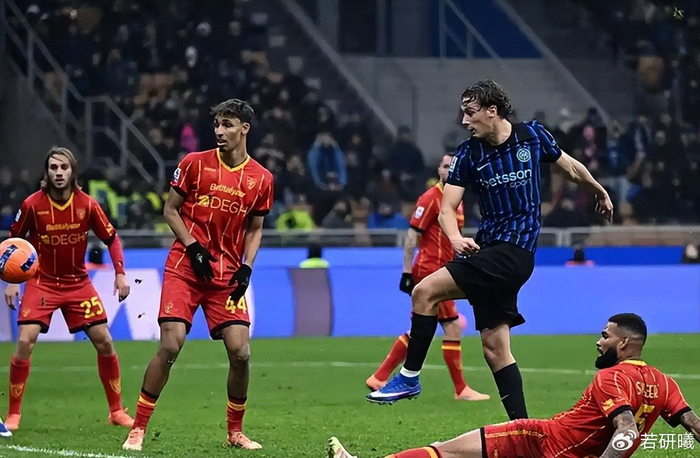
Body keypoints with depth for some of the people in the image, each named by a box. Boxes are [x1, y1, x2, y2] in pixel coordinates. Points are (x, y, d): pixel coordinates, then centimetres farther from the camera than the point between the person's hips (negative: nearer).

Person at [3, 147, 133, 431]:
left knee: (104, 341, -1)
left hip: (78, 282, 2)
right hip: (42, 282, -2)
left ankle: (116, 411, 14)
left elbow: (111, 238, 3)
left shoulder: (87, 204, -9)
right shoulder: (32, 204, -12)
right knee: (25, 342, -16)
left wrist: (120, 273, -7)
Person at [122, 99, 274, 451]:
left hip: (227, 275, 2)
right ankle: (137, 429, -2)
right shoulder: (194, 163, -2)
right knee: (170, 345, -12)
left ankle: (235, 432, 14)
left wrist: (246, 267, -1)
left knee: (240, 352, -7)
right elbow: (170, 210, 4)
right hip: (185, 267, -2)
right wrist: (193, 247, -9)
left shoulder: (261, 179, 4)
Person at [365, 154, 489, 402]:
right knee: (453, 328, -6)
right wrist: (407, 272, -17)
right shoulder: (431, 199, -11)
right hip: (430, 270, -9)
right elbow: (412, 236, -13)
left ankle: (379, 378, 16)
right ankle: (461, 390, 0)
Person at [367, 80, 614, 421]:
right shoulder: (467, 154, 4)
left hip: (514, 251, -5)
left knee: (425, 292, -17)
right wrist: (455, 237, -24)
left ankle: (409, 377, -8)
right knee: (494, 346, 3)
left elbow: (570, 168, 16)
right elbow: (447, 208, -2)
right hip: (488, 250, 5)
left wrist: (600, 193, 31)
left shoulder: (533, 135, -1)